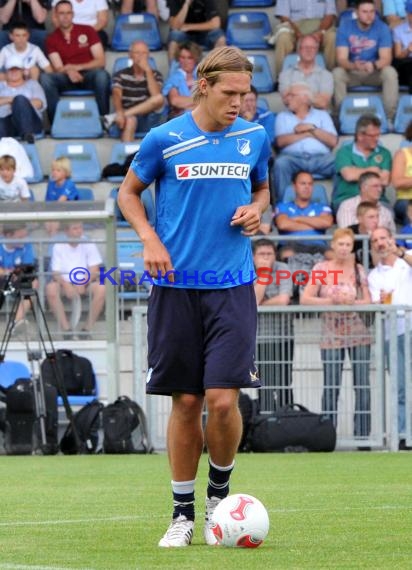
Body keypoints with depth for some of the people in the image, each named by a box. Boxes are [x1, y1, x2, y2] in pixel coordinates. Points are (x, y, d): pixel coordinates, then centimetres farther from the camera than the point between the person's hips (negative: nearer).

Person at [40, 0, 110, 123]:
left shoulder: (87, 31, 6)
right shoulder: (52, 39, 7)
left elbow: (101, 61, -1)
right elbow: (58, 68, -4)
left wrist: (77, 67, -14)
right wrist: (69, 71, -28)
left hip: (89, 76, -1)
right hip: (67, 79, 1)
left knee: (101, 75, -37)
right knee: (45, 78, -31)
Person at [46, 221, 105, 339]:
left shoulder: (88, 245, 1)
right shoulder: (58, 247, 0)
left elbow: (94, 270, -4)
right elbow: (56, 273, -5)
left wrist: (82, 283, -23)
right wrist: (66, 285, -26)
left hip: (85, 284, 0)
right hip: (65, 283, 0)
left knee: (101, 288, -31)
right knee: (51, 288, -32)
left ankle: (87, 328, -21)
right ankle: (66, 328, -27)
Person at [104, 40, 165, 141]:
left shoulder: (155, 75, 12)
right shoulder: (121, 75, 8)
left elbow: (155, 95, -8)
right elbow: (117, 95, -10)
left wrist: (148, 70, -11)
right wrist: (120, 113, -33)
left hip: (148, 120, 2)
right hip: (129, 117, -2)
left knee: (159, 99, -28)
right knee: (130, 120, -39)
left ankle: (115, 117, -31)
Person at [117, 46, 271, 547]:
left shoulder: (254, 137, 5)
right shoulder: (164, 140, -2)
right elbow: (128, 192, 10)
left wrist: (256, 210, 0)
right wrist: (149, 239, -6)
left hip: (232, 286, 1)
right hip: (176, 285, -1)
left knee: (222, 400, -10)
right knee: (185, 403, 2)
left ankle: (219, 494, 15)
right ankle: (182, 512, 15)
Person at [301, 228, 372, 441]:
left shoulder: (359, 270, 9)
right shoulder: (321, 268, 2)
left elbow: (368, 301, 7)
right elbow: (305, 299, -3)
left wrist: (352, 302, -12)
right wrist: (331, 301, -14)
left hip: (358, 332, 2)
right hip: (332, 333, -2)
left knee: (362, 384, -3)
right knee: (331, 387, -5)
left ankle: (362, 432, 2)